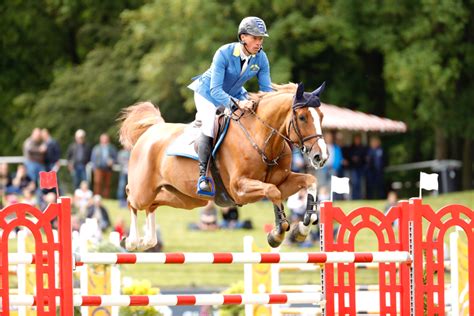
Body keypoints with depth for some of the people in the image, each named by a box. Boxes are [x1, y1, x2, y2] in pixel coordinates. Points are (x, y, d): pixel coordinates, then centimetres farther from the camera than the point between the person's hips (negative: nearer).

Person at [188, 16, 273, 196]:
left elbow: (266, 90, -11)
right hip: (208, 93, -6)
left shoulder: (261, 58, -18)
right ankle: (203, 176, -23)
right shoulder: (224, 54, -33)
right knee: (210, 127, -26)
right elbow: (215, 90, -36)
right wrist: (236, 103, -51)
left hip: (235, 94, 6)